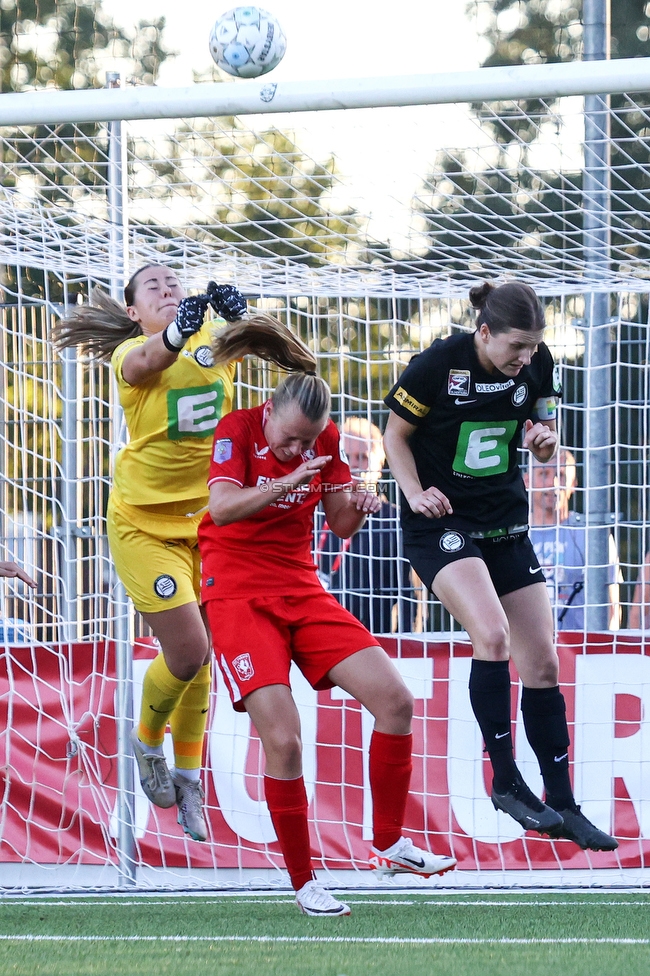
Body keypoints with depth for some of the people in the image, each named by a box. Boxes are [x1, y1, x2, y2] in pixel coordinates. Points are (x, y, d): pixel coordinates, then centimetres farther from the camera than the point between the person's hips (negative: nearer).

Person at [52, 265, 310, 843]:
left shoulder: (215, 339, 0)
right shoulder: (131, 352, -9)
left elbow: (254, 341, -22)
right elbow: (144, 362, -35)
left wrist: (238, 316, -47)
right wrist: (177, 332, -58)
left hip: (208, 519, 4)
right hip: (144, 524, -4)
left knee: (197, 658, 9)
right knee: (188, 652, -11)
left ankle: (187, 776, 26)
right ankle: (147, 742, 18)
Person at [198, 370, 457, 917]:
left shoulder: (326, 438, 4)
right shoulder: (238, 430, -11)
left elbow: (340, 525, 11)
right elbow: (221, 507, -26)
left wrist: (356, 507, -13)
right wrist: (287, 482, -39)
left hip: (302, 590, 6)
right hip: (238, 594, -6)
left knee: (394, 699, -6)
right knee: (282, 738, -19)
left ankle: (389, 845, 9)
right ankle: (304, 883, -5)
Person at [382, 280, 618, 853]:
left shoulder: (537, 365, -4)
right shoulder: (438, 365, -16)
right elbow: (395, 434, -3)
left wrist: (545, 439, -13)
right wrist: (416, 493, -18)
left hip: (506, 524, 5)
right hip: (442, 524, -5)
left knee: (542, 662, 3)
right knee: (492, 634, -26)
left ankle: (563, 805, 12)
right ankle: (506, 781, -13)